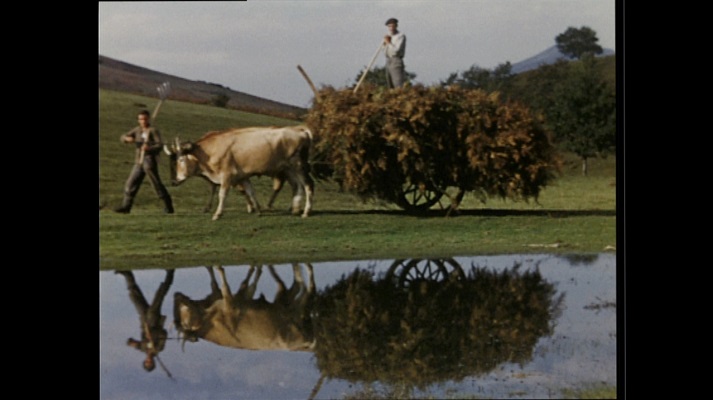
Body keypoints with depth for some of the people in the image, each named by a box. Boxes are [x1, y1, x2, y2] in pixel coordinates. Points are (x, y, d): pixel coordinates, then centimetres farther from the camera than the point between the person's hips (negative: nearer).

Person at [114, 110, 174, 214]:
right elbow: (123, 137, 15)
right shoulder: (138, 130, 13)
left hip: (150, 162, -6)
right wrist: (127, 138, -10)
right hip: (139, 163, 7)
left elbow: (160, 145, -14)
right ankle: (126, 206, 12)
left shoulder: (153, 131, -6)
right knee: (131, 184, 5)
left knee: (157, 184, -6)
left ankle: (168, 206, 0)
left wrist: (149, 148, -34)